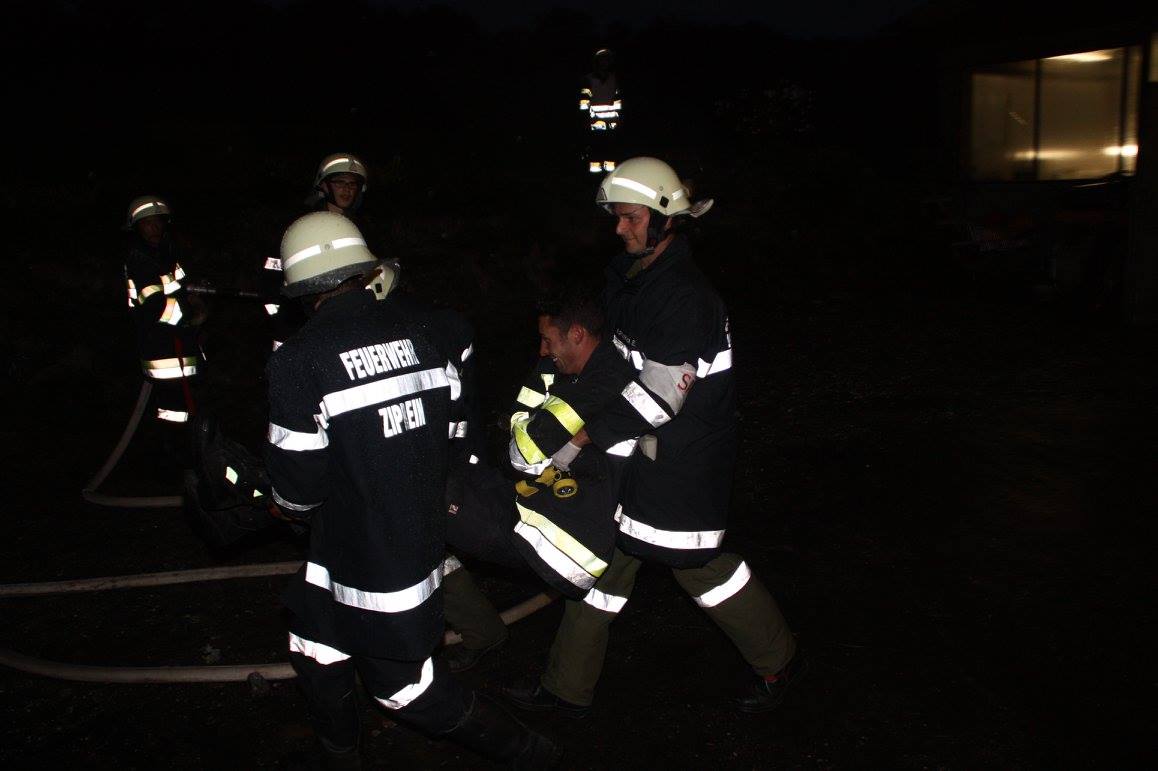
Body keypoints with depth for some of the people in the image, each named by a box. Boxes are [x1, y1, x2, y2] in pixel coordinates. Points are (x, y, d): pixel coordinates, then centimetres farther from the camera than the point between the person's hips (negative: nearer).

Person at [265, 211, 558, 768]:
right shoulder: (424, 329, -6)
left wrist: (291, 503, 9)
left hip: (361, 558, -7)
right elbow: (452, 428, 3)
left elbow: (296, 487, -16)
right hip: (422, 531, 7)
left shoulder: (298, 362, -23)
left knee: (405, 689, 14)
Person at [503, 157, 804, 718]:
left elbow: (658, 395, -28)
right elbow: (611, 353, 18)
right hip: (644, 450, 9)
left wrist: (581, 441, -24)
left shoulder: (684, 295, -24)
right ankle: (568, 687, 27)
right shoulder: (629, 277, 6)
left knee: (697, 565, 7)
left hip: (684, 458, -9)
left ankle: (778, 661, 34)